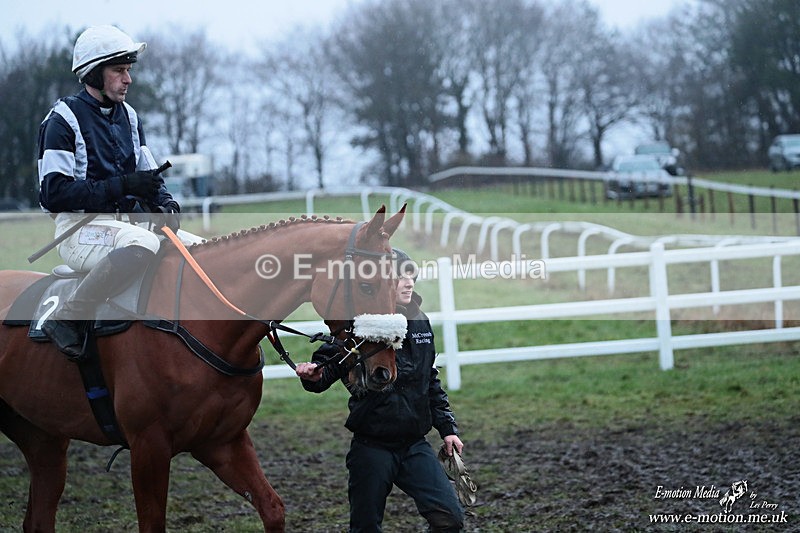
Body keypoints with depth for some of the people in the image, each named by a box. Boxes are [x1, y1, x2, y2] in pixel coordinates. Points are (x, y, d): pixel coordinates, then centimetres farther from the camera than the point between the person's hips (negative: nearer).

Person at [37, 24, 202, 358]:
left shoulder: (128, 117, 16)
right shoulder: (63, 120, -7)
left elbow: (148, 177, 20)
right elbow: (54, 193, -16)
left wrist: (165, 204, -4)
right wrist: (121, 185, -22)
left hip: (130, 223, 8)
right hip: (81, 229, -7)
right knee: (143, 245, -38)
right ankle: (68, 317, -28)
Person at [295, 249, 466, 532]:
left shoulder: (419, 323, 9)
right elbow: (327, 366, -11)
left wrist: (447, 428, 15)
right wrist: (313, 376, -34)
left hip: (415, 446, 4)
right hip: (372, 448, -4)